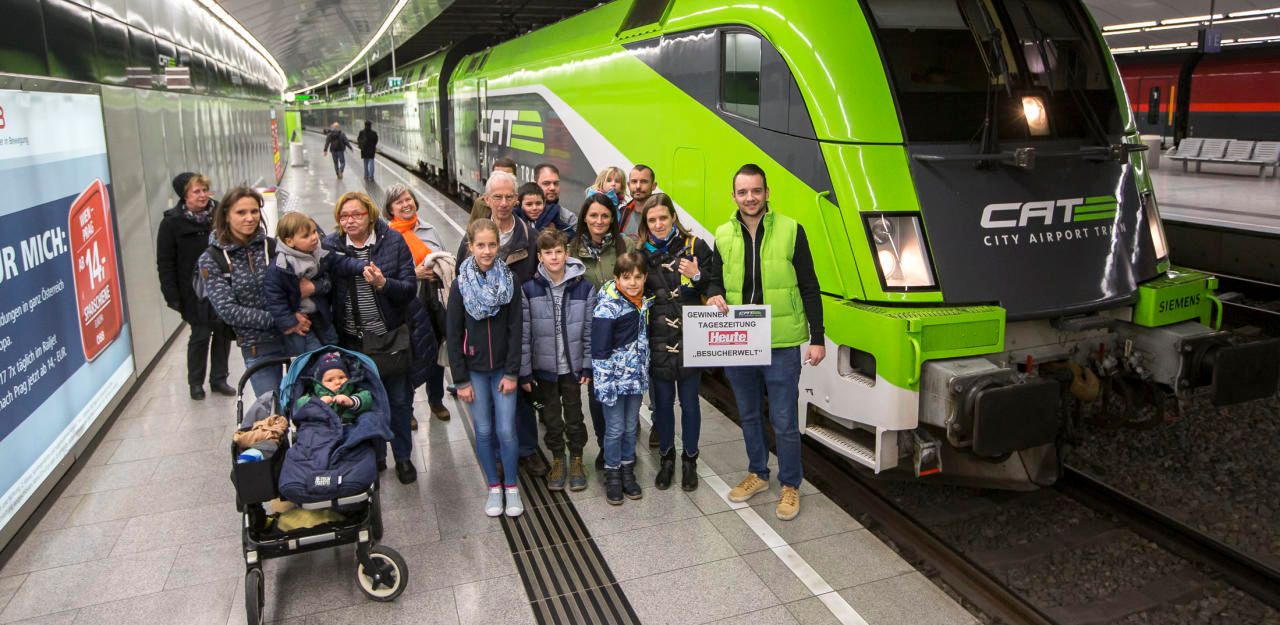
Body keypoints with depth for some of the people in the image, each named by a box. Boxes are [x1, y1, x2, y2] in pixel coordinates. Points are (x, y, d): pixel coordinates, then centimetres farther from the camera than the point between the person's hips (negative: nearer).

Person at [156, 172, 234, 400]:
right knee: (200, 334, 3)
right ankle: (195, 382, 23)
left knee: (224, 331, 6)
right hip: (194, 291, -3)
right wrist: (172, 296, -10)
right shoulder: (172, 222, -7)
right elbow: (165, 263, -6)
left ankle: (219, 379, 23)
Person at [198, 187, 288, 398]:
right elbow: (228, 310, -10)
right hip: (258, 348, -1)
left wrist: (310, 286, -17)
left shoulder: (273, 246, 0)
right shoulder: (211, 260, -3)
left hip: (297, 334, 1)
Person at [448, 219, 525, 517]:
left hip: (503, 369, 0)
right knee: (483, 431, 6)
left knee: (506, 430, -1)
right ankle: (494, 486, 23)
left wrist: (512, 372, -8)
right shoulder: (461, 285, -6)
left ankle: (511, 486, 19)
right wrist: (461, 380, -6)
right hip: (474, 370, 0)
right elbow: (454, 335, -3)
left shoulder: (509, 280, -5)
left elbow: (515, 329, -4)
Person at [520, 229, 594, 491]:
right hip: (544, 366, 0)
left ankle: (576, 460, 31)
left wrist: (588, 366, -3)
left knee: (574, 415, 12)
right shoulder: (529, 289, -9)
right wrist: (524, 371, -7)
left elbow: (590, 330, -2)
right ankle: (557, 460, 32)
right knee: (551, 417, 13)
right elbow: (524, 333, -7)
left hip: (573, 366, 0)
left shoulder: (584, 287, -7)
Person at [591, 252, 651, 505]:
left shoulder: (644, 301, 3)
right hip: (614, 377, -6)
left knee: (631, 426, 16)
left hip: (637, 377, 6)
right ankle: (612, 474, 22)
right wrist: (604, 385, -19)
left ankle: (627, 470, 31)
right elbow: (599, 351, -17)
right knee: (615, 429, 5)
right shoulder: (607, 307, -18)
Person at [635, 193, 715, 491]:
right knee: (663, 402, 12)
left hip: (691, 340, -1)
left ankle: (689, 461, 26)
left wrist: (698, 277, -19)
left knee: (689, 402, 9)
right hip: (658, 342, 2)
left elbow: (714, 290, 1)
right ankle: (666, 458, 29)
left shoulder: (695, 247, -2)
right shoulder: (641, 253, 3)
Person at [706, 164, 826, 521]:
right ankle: (757, 474, 37)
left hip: (781, 345, -4)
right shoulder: (724, 235, 4)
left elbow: (809, 288, -3)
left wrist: (817, 338, -4)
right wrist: (714, 297, -9)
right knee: (749, 415, 19)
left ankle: (790, 485, 23)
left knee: (784, 421, 4)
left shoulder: (790, 231, -6)